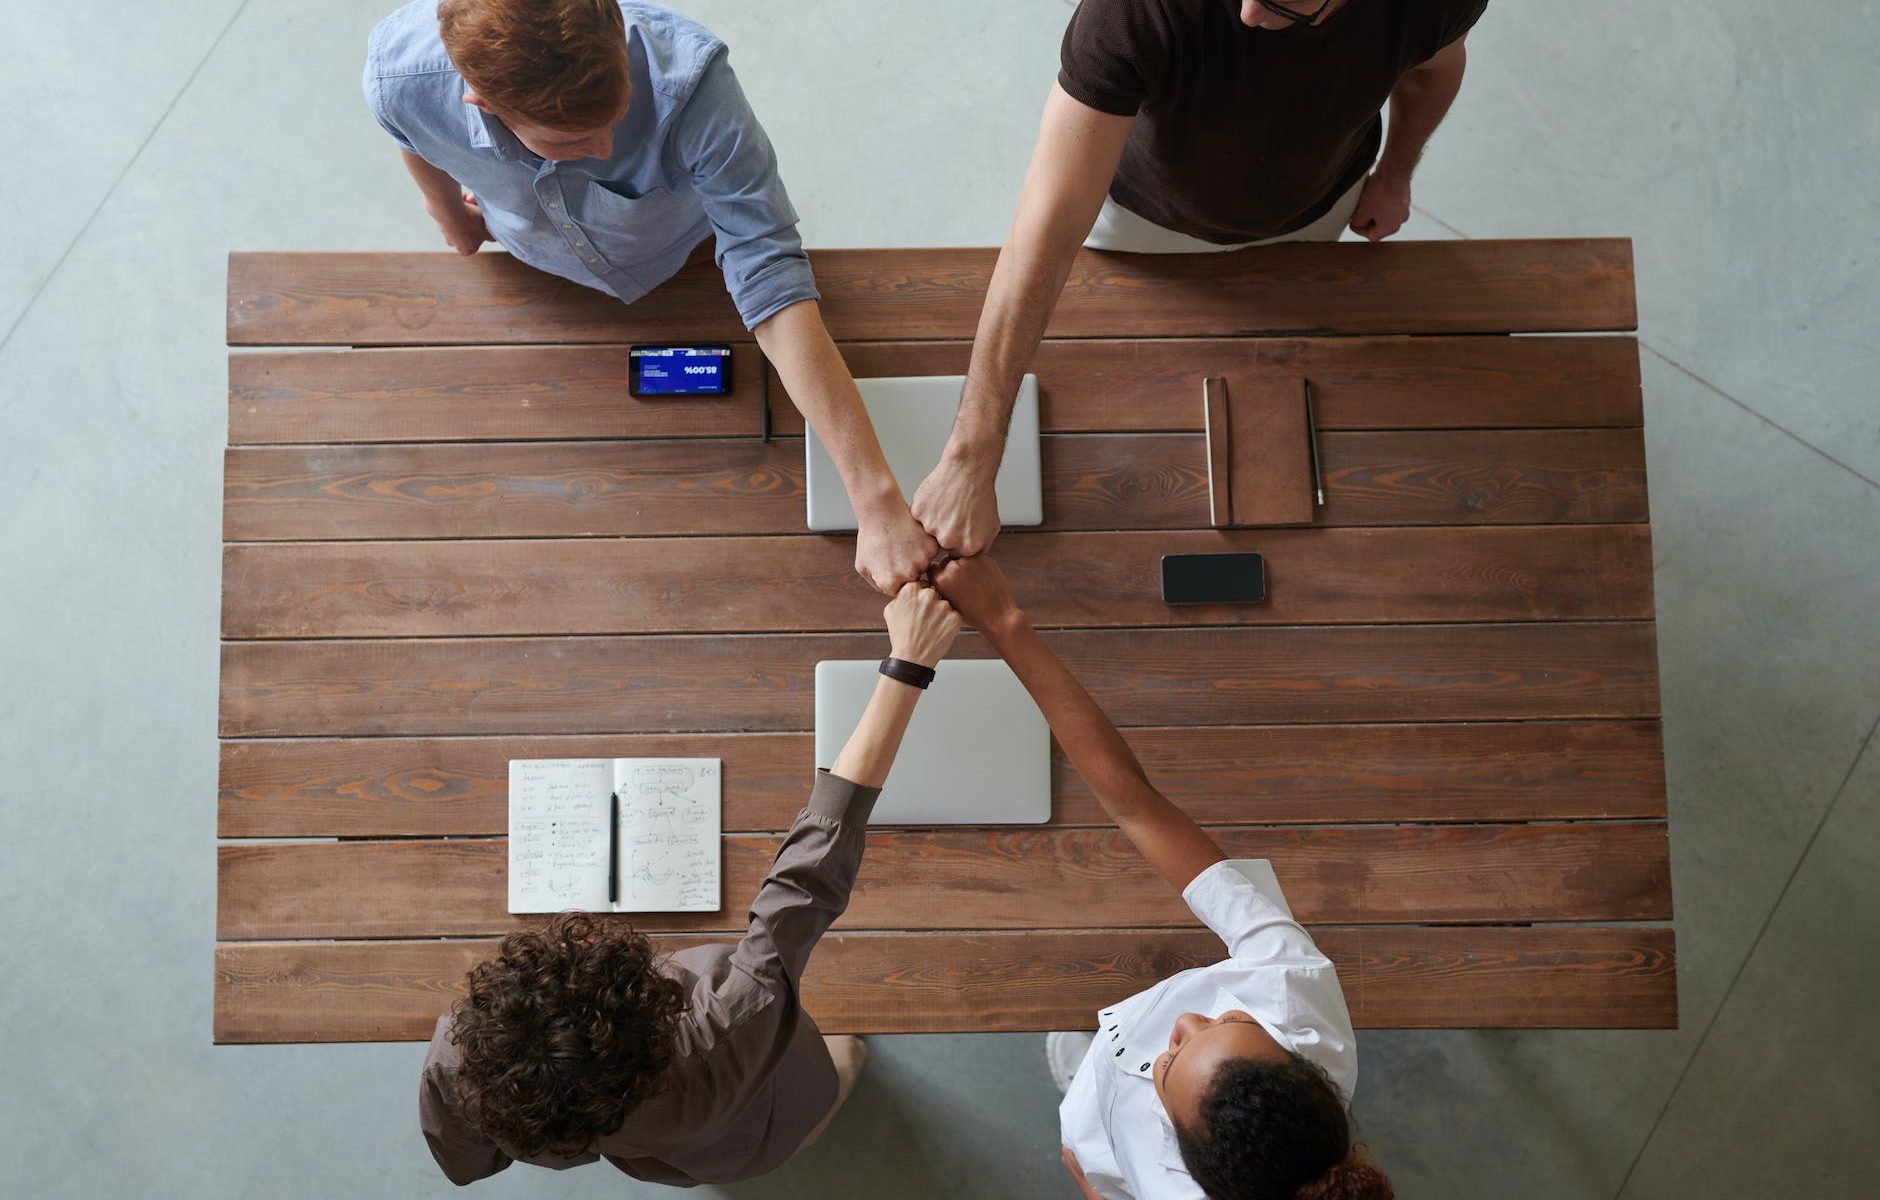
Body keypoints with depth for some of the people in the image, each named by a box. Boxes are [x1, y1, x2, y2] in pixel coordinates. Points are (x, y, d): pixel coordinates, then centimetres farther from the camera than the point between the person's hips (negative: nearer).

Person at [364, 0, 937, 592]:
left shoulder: (687, 79, -47)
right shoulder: (401, 77, -38)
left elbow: (771, 279, -49)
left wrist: (877, 500, -54)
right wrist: (443, 202, 12)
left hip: (688, 258, -1)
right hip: (545, 277, 2)